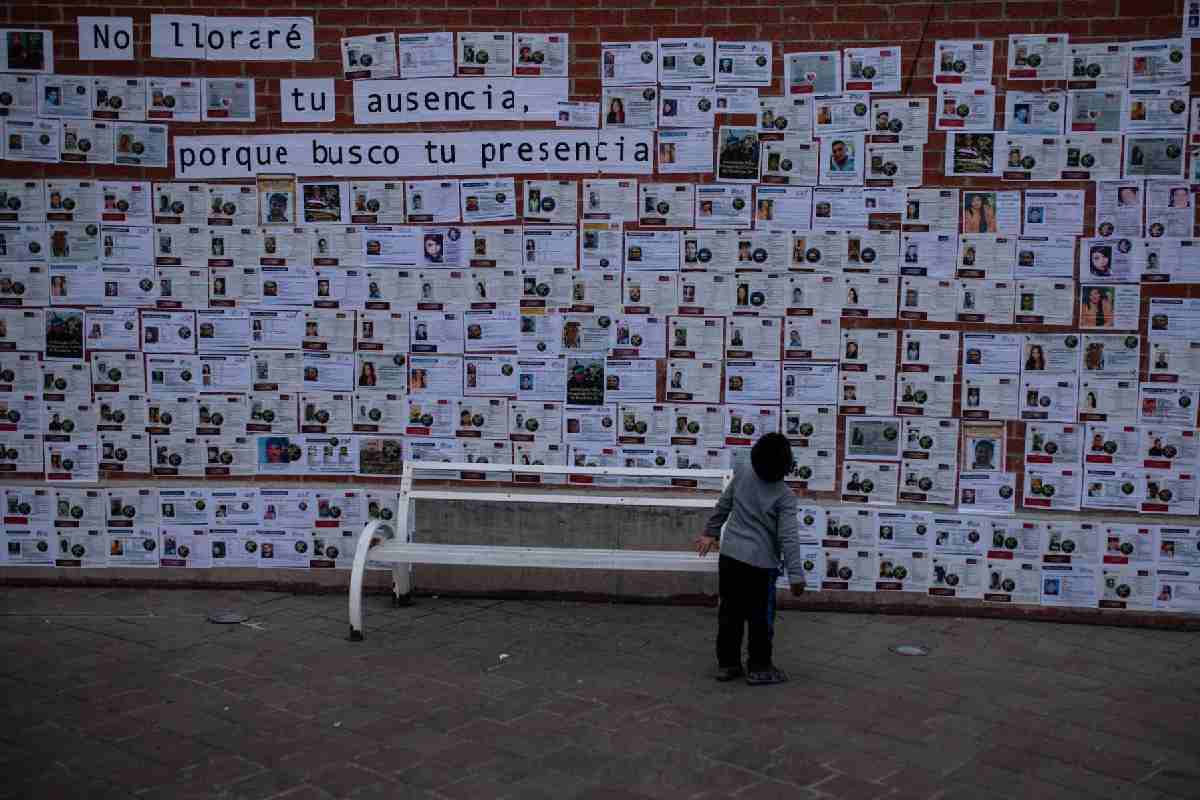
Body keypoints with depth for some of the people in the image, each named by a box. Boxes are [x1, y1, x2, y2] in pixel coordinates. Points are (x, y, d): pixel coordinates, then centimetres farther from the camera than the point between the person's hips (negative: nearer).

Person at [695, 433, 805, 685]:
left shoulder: (742, 473, -2)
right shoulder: (785, 497, -14)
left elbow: (723, 505, 10)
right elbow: (789, 538, -18)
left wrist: (711, 531, 24)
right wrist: (796, 575, -16)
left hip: (730, 555, 5)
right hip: (760, 563, -5)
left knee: (730, 612, 13)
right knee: (759, 617, 8)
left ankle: (727, 663, 21)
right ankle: (759, 668, 15)